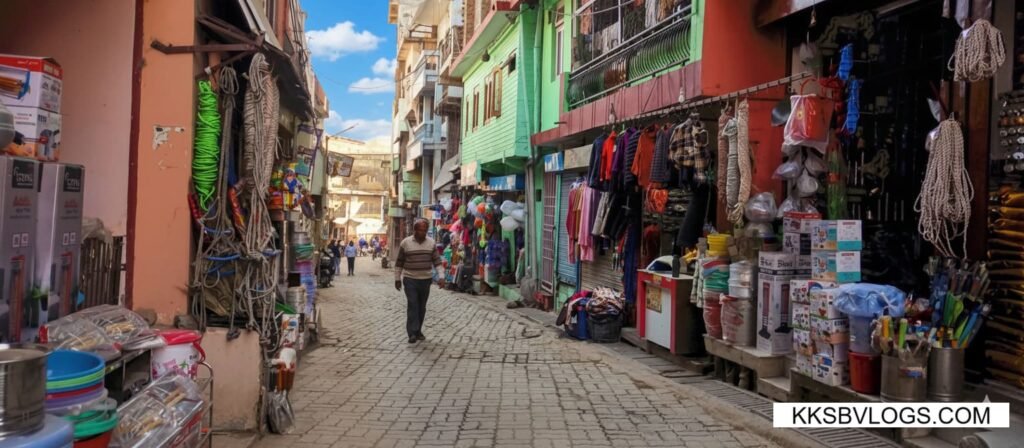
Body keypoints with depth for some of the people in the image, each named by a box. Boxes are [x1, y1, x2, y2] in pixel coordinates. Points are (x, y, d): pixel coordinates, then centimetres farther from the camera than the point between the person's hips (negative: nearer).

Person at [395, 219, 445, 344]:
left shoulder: (431, 243, 3)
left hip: (426, 279, 3)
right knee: (412, 305, -10)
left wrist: (441, 277, -4)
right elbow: (399, 262, 3)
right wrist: (397, 278, 4)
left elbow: (437, 261, 5)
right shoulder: (405, 243, -3)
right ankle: (412, 333, -9)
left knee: (422, 306, 9)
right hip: (410, 279, -3)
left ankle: (418, 331, 21)